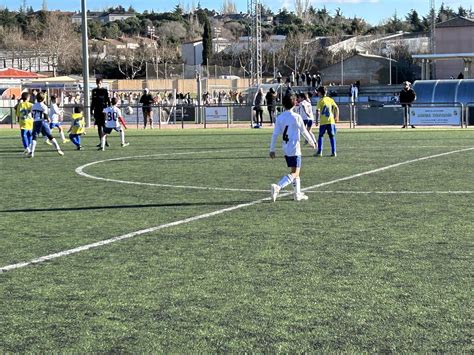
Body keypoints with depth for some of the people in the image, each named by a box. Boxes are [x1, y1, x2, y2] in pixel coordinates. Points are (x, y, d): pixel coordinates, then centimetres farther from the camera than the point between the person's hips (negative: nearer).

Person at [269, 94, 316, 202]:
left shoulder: (280, 117, 2)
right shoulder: (296, 117, -10)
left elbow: (275, 134, -1)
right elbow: (304, 131, -2)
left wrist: (272, 149, 5)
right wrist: (312, 142, 13)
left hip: (285, 149, 6)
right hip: (294, 149, -6)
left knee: (295, 171, 19)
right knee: (294, 173, -7)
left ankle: (297, 194, 22)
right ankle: (277, 187, -26)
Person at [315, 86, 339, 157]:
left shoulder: (321, 101, -4)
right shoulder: (331, 100, 8)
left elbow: (318, 111, -10)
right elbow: (336, 108, 6)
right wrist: (336, 117, 14)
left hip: (323, 122, -3)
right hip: (331, 121, 3)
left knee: (320, 136, 9)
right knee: (332, 136, 8)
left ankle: (319, 152, 5)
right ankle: (333, 152, 3)